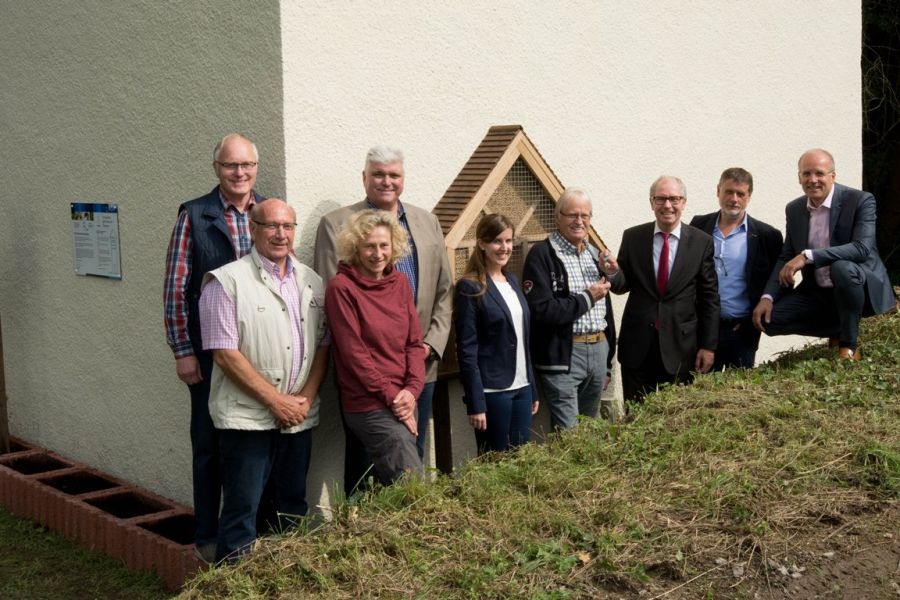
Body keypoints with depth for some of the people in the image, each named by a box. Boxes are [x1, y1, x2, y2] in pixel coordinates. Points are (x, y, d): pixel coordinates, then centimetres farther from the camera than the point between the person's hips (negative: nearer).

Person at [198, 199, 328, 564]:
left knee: (293, 508, 14)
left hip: (299, 416, 5)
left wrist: (306, 398, -3)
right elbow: (224, 353, -12)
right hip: (247, 417, -5)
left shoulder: (311, 282, 10)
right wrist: (275, 400, -13)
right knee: (242, 510, 0)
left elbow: (323, 346, 12)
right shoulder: (227, 281, -7)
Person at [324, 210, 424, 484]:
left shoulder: (400, 283, 9)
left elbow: (414, 341, 8)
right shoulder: (342, 287, -9)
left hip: (403, 402, 6)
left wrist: (412, 389, -6)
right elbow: (353, 352, -11)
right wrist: (391, 396, -11)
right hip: (369, 405, -6)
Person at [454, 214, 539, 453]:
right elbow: (467, 350, -12)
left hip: (522, 388, 7)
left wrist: (533, 389, 13)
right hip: (492, 391, -7)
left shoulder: (512, 281, 12)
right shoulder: (470, 288, -9)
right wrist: (476, 403, -17)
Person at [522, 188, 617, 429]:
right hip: (564, 354, -7)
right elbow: (541, 309, -18)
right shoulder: (542, 254, -8)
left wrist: (608, 363, 19)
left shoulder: (595, 254, 14)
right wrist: (587, 298, -11)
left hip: (598, 349, 7)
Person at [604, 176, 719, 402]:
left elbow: (710, 298, 1)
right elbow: (623, 285, 6)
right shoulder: (632, 237, 2)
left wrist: (708, 346, -2)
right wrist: (613, 273, -17)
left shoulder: (702, 242, -1)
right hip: (637, 344, 1)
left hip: (681, 347, -1)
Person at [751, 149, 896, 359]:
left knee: (842, 268, -38)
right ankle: (839, 331, 9)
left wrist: (808, 256, -35)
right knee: (768, 319, -13)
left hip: (861, 288, -5)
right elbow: (786, 258, 7)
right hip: (817, 292, 6)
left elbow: (862, 248, -27)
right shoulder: (794, 209, 4)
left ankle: (849, 344, -15)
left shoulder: (860, 200, -13)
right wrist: (768, 297, -10)